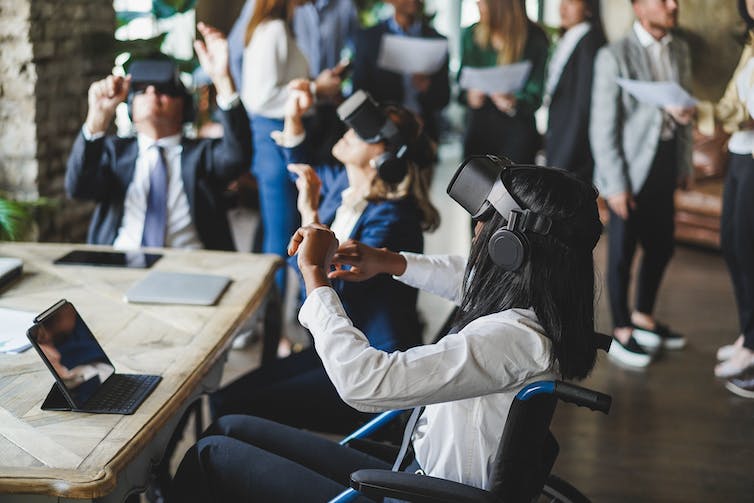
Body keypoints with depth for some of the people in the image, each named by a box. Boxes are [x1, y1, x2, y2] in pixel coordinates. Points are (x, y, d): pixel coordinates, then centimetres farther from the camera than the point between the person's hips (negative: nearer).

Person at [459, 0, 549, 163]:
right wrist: (469, 96, -10)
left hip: (517, 133, -3)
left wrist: (514, 102, -26)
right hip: (478, 130, 3)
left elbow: (535, 94, -4)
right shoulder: (470, 35, 7)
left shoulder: (535, 39, -5)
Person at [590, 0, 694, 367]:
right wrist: (615, 184, -13)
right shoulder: (614, 57, -11)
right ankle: (621, 333, 19)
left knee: (661, 247, 14)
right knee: (622, 252, 4)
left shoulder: (680, 51, 9)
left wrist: (684, 164, 9)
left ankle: (643, 319, 34)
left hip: (666, 166, 6)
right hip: (631, 170, -6)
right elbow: (603, 127, -11)